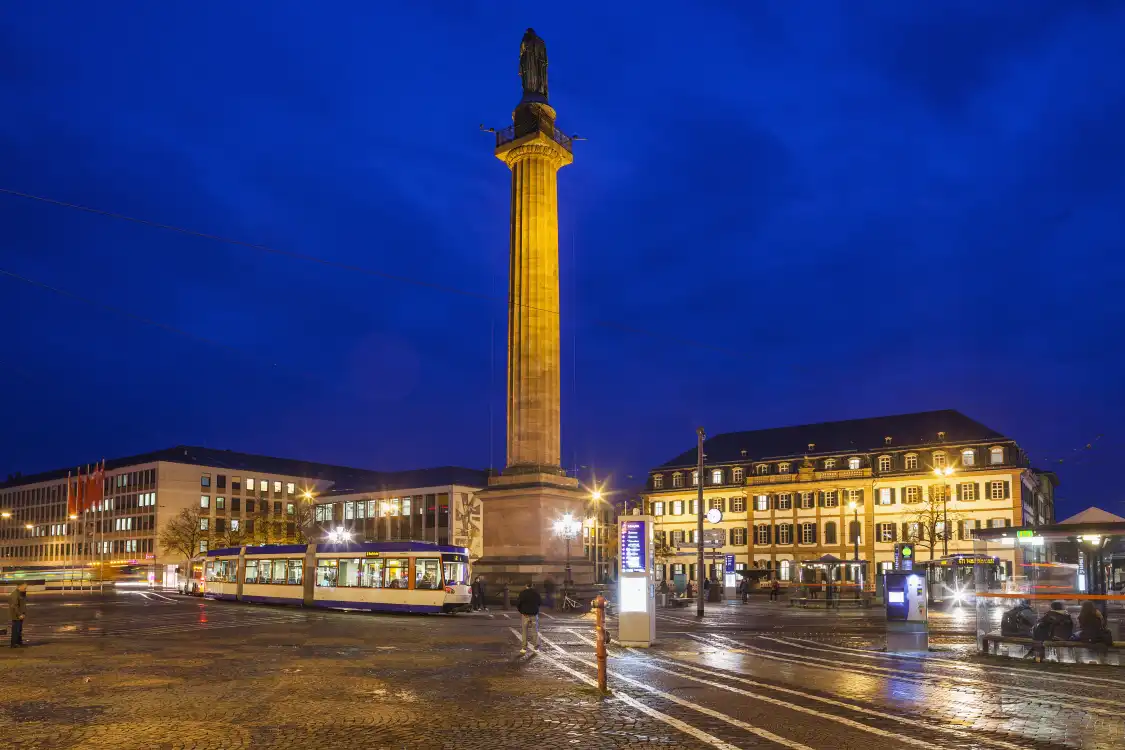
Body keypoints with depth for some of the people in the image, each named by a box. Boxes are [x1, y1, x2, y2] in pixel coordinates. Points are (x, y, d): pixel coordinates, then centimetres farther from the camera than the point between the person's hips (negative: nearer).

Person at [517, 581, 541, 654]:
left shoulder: (523, 593, -10)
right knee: (536, 631, 11)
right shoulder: (536, 592, -2)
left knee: (525, 631, 6)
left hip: (525, 614, -2)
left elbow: (518, 603, -9)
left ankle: (524, 648, 4)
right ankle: (537, 646, 8)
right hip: (534, 614, 2)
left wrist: (519, 610, 10)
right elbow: (540, 603, 8)